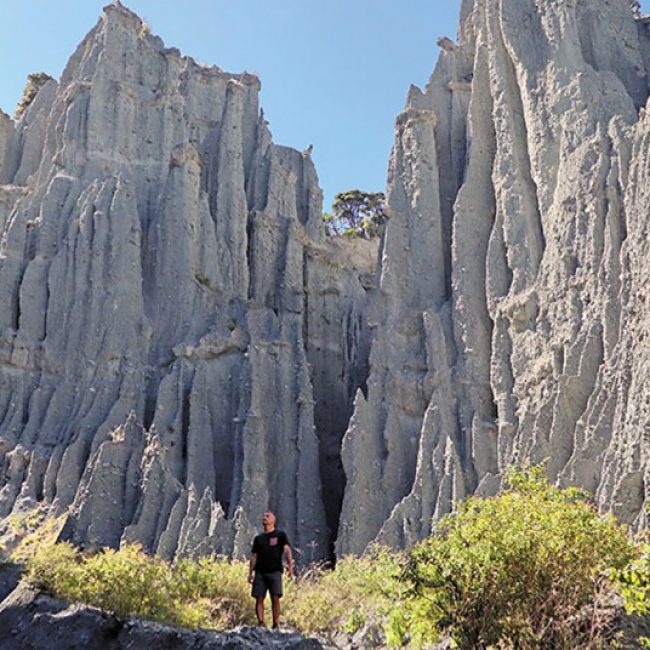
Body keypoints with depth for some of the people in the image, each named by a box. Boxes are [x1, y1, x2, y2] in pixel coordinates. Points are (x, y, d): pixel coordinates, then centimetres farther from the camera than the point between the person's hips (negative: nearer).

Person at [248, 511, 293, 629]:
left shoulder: (280, 535, 7)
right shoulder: (258, 538, 18)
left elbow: (287, 550, -4)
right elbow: (254, 556, 18)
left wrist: (290, 565, -19)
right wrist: (250, 573, 11)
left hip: (275, 571, -3)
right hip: (260, 572, 4)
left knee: (275, 598, -9)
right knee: (259, 598, -3)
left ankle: (276, 625, -4)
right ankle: (260, 624, -1)